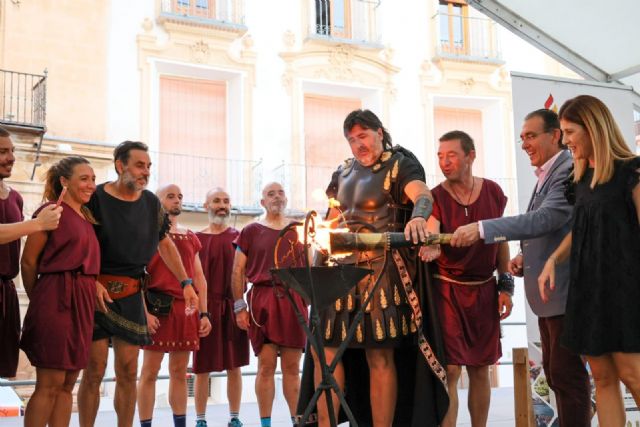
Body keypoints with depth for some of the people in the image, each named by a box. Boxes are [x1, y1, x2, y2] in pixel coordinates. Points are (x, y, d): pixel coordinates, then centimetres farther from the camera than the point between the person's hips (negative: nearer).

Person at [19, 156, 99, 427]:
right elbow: (28, 261, -5)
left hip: (83, 302, 7)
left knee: (68, 384, 8)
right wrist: (39, 300, 4)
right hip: (57, 299, -7)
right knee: (50, 384, -5)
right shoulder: (52, 211, -5)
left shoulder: (87, 217, 17)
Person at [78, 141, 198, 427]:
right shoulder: (95, 198, -6)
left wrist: (186, 282, 16)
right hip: (98, 291, -4)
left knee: (128, 371, 5)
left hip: (131, 294, 4)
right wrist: (92, 282, -18)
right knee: (94, 369, -5)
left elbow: (165, 244, 20)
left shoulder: (151, 202, 7)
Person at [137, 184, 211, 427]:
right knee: (150, 370, -3)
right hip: (158, 307, -5)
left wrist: (204, 313, 9)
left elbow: (199, 278, 17)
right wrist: (144, 312, -16)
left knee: (179, 371, 9)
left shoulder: (191, 238, 17)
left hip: (187, 309, 5)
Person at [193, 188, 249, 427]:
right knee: (202, 367, 3)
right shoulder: (196, 238, 6)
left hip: (233, 306, 1)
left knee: (234, 366, 5)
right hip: (205, 307, -1)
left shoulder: (239, 237, 8)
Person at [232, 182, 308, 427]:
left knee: (292, 366, 3)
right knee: (266, 364, -4)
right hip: (263, 300, -2)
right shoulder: (251, 231, 8)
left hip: (295, 300, 2)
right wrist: (239, 307, -3)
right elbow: (238, 271, 5)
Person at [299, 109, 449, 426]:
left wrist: (417, 218, -42)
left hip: (381, 268, -6)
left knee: (380, 356, -6)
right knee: (325, 350, 3)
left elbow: (423, 195, -20)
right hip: (342, 268, 6)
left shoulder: (399, 164, -1)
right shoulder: (343, 173, 17)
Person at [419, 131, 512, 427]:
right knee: (450, 370, -7)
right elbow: (430, 238, -20)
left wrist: (506, 286, 6)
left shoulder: (493, 192, 2)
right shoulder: (436, 197, -6)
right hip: (447, 289, -3)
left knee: (480, 369, 10)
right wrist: (431, 248, -43)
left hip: (484, 290, 3)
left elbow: (501, 240, 9)